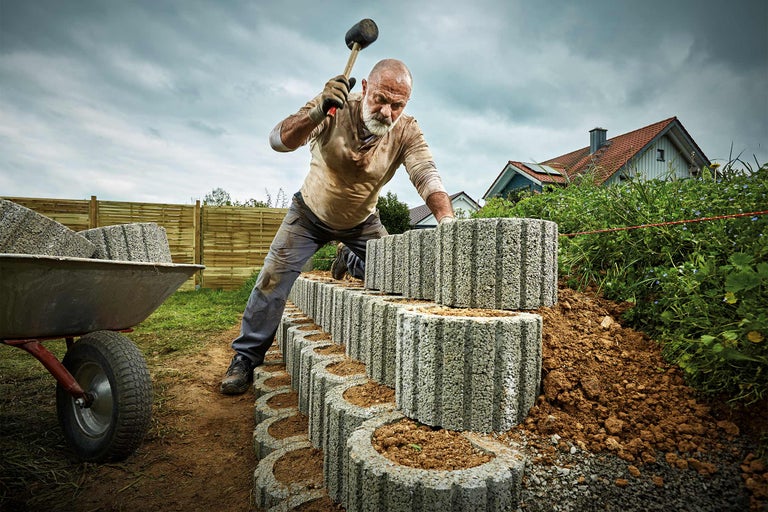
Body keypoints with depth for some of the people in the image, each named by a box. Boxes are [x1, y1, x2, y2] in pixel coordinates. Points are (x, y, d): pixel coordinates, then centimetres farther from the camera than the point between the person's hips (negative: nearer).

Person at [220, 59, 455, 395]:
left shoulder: (406, 131, -20)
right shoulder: (335, 108, -26)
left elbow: (426, 175, -33)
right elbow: (279, 141, -35)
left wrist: (447, 219, -51)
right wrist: (317, 113, -54)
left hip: (362, 222, 2)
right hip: (310, 213, -2)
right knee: (273, 279, -10)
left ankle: (349, 260, 30)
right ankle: (246, 358, 8)